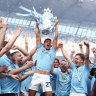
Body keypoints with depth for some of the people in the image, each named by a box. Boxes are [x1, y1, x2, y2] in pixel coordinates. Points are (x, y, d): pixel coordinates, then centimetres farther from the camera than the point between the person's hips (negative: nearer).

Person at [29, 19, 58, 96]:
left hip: (46, 77, -1)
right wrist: (37, 24, 13)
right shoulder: (40, 48, 17)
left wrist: (56, 25, 9)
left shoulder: (52, 51, 15)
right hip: (37, 75, 1)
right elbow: (38, 36, 14)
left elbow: (56, 38, 10)